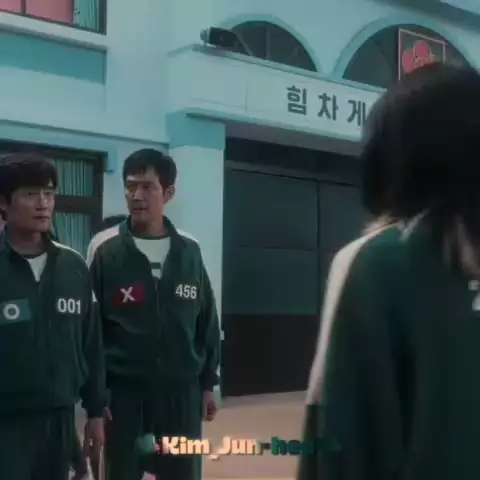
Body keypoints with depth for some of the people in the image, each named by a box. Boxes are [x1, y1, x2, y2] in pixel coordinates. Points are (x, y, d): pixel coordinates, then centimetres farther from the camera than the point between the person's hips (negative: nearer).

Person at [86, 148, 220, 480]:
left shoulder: (189, 251, 3)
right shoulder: (105, 249, -5)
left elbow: (207, 321, 9)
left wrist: (208, 382, 9)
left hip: (182, 391, 2)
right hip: (123, 391, -2)